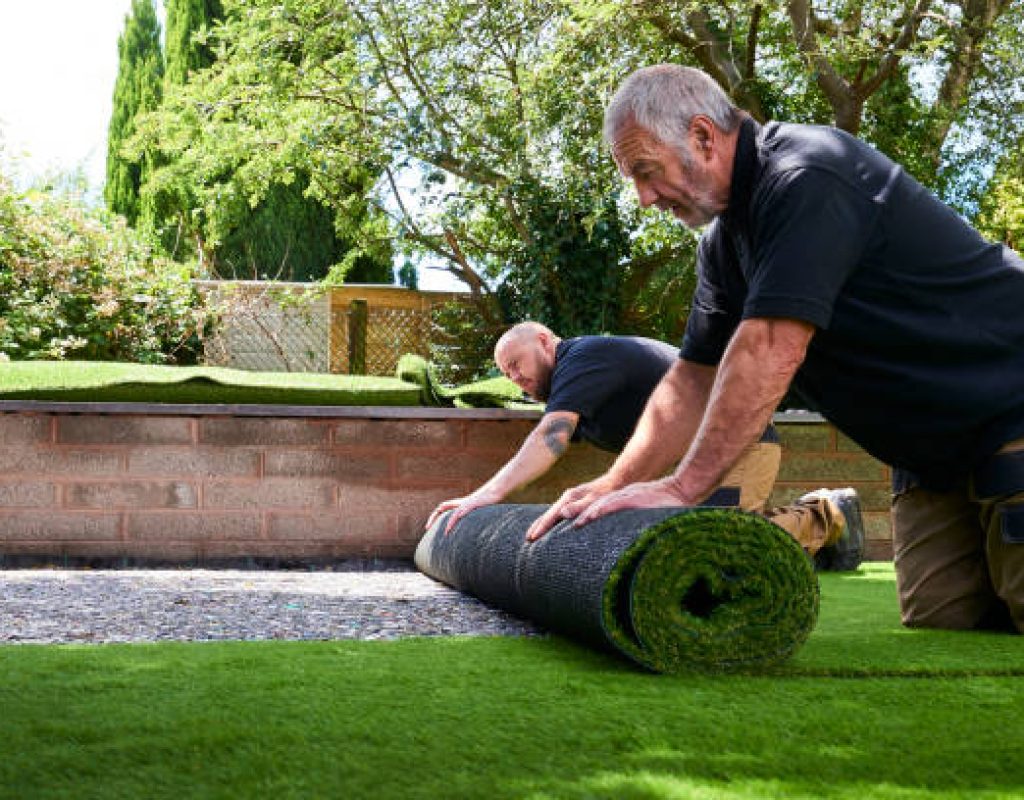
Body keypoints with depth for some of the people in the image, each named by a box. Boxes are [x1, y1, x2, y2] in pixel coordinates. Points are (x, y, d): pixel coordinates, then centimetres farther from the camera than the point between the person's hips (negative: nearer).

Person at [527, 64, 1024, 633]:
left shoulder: (806, 177, -22)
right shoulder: (725, 240, 8)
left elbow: (770, 351, -29)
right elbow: (696, 379, 12)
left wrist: (683, 488, -28)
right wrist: (614, 484, 3)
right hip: (933, 457, 9)